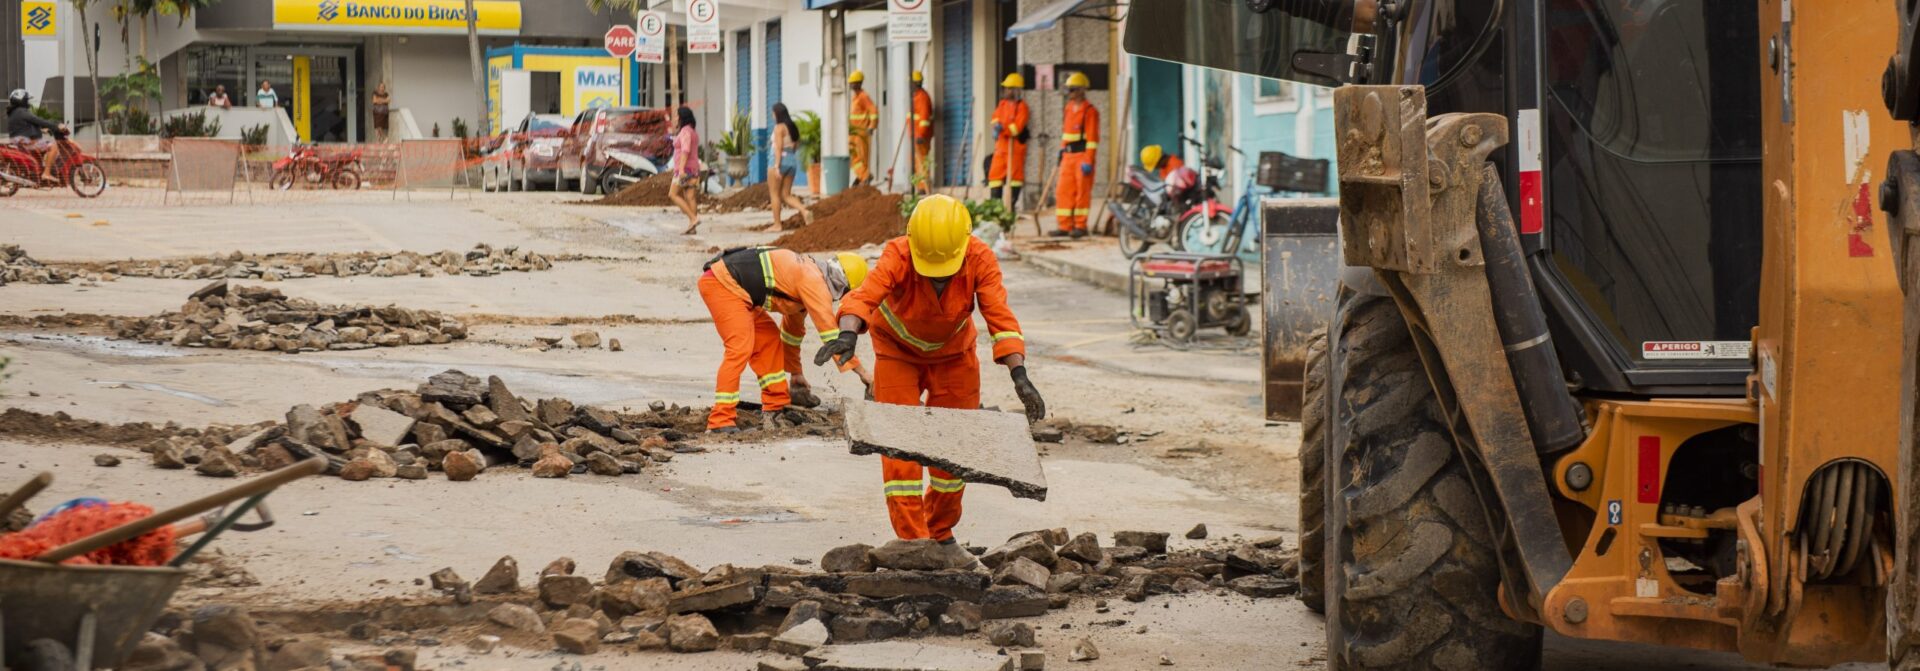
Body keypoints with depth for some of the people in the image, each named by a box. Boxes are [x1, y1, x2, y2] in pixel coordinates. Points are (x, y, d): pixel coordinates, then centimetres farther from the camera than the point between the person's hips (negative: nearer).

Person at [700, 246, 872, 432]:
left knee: (768, 338, 17)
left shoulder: (806, 275, 21)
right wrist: (861, 372, -7)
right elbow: (830, 333, -13)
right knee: (740, 348, -19)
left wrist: (796, 372, 41)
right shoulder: (815, 282, -12)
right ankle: (721, 421, -21)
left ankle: (775, 407, 20)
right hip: (723, 284, -11)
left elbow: (793, 329, 34)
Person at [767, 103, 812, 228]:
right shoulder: (793, 127, 12)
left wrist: (776, 166, -21)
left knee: (774, 194, 4)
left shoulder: (779, 127, -12)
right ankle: (804, 211, -14)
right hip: (792, 161, 8)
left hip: (780, 161, -8)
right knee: (786, 195, 9)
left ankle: (777, 224, 4)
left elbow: (779, 147, -18)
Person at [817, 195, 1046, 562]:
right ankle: (913, 542, -9)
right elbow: (865, 294, -51)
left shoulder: (980, 259, -29)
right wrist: (848, 334, -72)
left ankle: (941, 535, 23)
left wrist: (1018, 373, -48)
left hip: (954, 353, 2)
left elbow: (1000, 317, -35)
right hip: (898, 350, -2)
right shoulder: (898, 256, -35)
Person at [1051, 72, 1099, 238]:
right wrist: (1062, 152, 20)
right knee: (1063, 191, 6)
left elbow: (1092, 137, -14)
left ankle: (1081, 226, 5)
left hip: (1082, 156, -8)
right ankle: (1065, 226, 10)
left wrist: (1088, 161, -18)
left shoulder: (1089, 111, -9)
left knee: (1082, 191, -2)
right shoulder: (1069, 109, 16)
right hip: (1068, 156, 8)